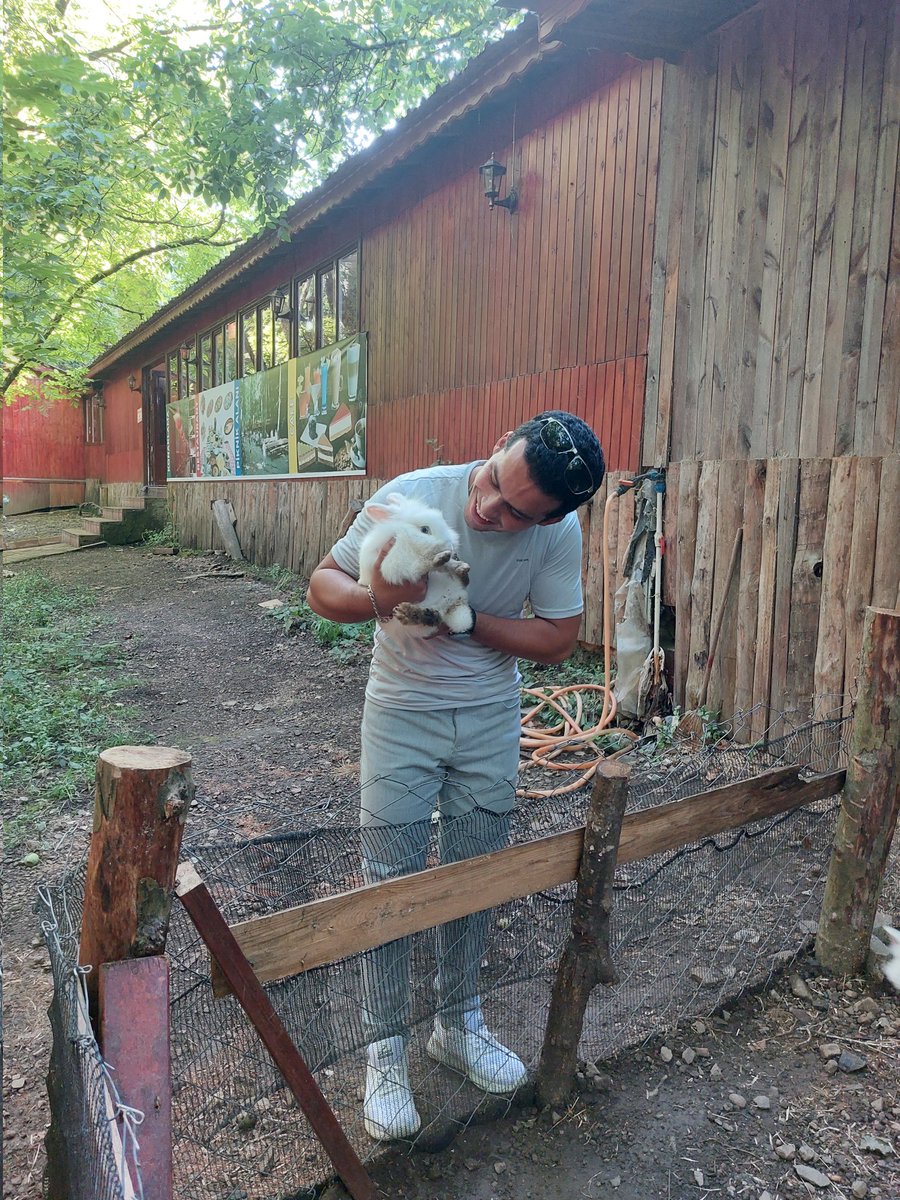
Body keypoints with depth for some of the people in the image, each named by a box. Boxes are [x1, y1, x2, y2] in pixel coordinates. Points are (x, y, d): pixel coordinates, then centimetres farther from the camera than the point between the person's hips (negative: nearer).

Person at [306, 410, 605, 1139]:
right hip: (403, 714, -2)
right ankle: (386, 1052, 22)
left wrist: (460, 614, -25)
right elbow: (324, 586, -16)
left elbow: (556, 641, -12)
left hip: (490, 718, 3)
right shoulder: (411, 496, -24)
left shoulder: (559, 531, -17)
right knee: (392, 884, 2)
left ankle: (459, 1025, 37)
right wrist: (377, 600, -39)